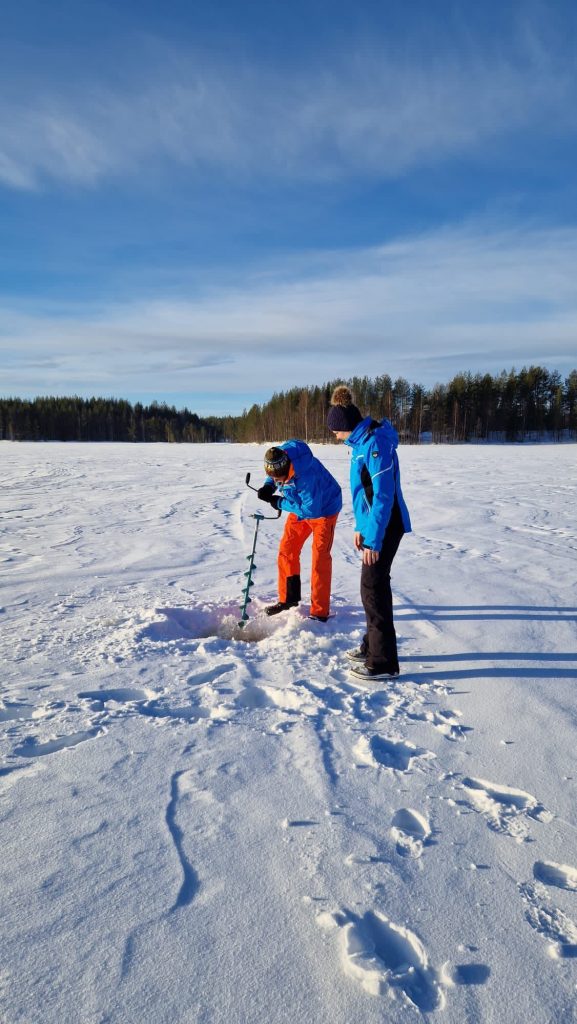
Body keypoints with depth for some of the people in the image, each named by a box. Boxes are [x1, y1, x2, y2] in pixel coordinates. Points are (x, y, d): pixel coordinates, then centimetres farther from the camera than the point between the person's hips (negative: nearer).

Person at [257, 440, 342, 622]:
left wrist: (280, 503, -26)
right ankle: (288, 598, 23)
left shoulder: (307, 475, -41)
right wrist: (268, 486, -16)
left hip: (324, 508, -7)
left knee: (320, 557, -11)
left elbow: (311, 510, -35)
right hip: (301, 506, 8)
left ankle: (319, 612, -3)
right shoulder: (277, 460, -18)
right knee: (286, 550, 7)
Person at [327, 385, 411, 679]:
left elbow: (384, 495, -24)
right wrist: (360, 527, 17)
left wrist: (374, 538, -23)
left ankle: (383, 663, 6)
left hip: (385, 525, -10)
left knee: (373, 588, -4)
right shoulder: (362, 441, 10)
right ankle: (373, 645, 32)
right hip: (373, 523, 10)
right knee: (374, 584, 17)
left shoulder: (376, 443, -21)